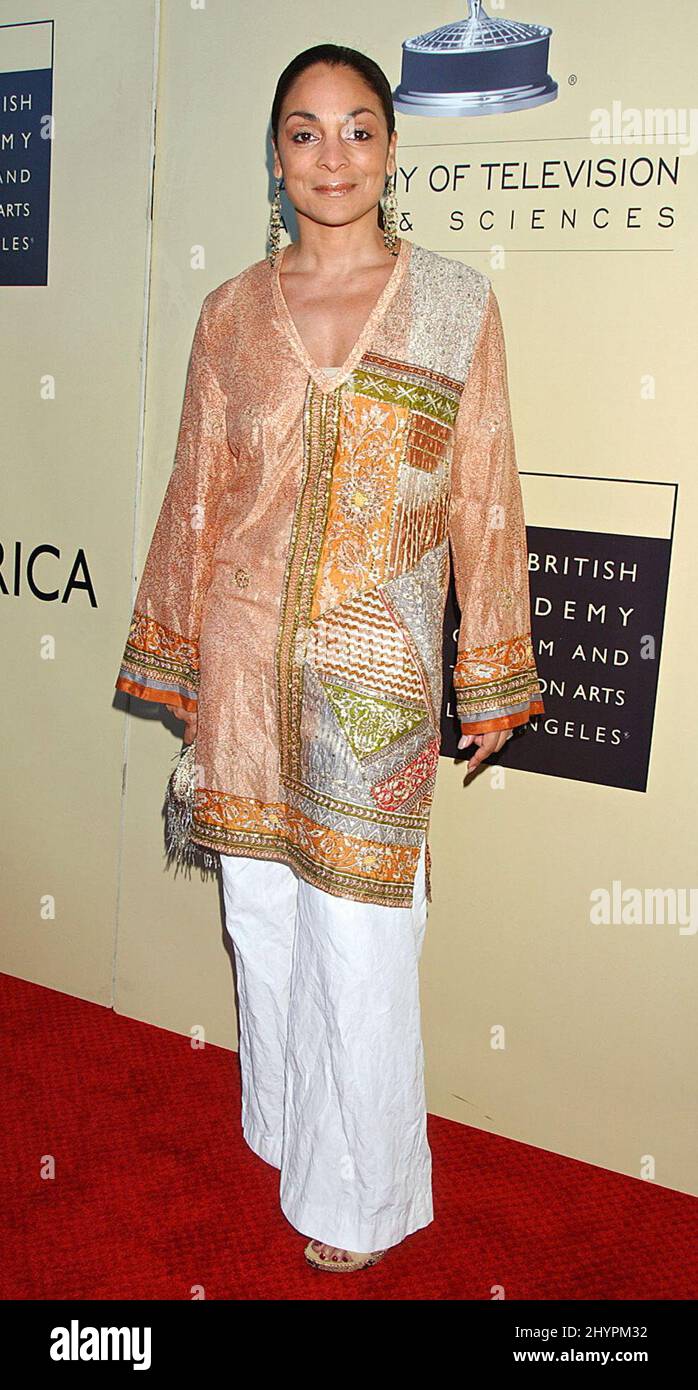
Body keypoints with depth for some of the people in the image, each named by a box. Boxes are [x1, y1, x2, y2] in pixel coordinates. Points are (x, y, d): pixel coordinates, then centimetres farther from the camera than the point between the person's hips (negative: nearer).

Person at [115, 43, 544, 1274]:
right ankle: (288, 1128, 40)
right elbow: (198, 494, 9)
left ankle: (360, 1192, 26)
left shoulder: (454, 302, 0)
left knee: (359, 931, 3)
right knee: (262, 907, 15)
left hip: (375, 667, -3)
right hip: (248, 656, 3)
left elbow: (483, 499, 0)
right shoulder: (231, 312, 6)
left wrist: (491, 674, 0)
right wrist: (176, 657, 11)